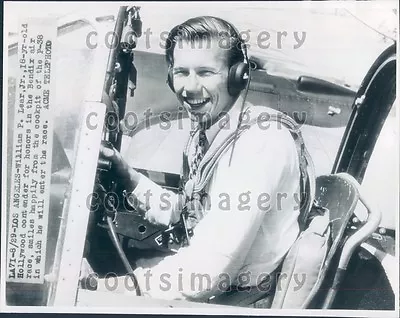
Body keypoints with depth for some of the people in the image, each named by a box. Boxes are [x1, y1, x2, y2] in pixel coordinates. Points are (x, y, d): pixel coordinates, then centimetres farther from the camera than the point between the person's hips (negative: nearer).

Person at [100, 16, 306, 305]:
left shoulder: (262, 139, -26)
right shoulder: (204, 132, 1)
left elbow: (210, 269, -32)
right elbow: (181, 212, 10)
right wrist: (125, 172, -2)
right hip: (206, 276, 7)